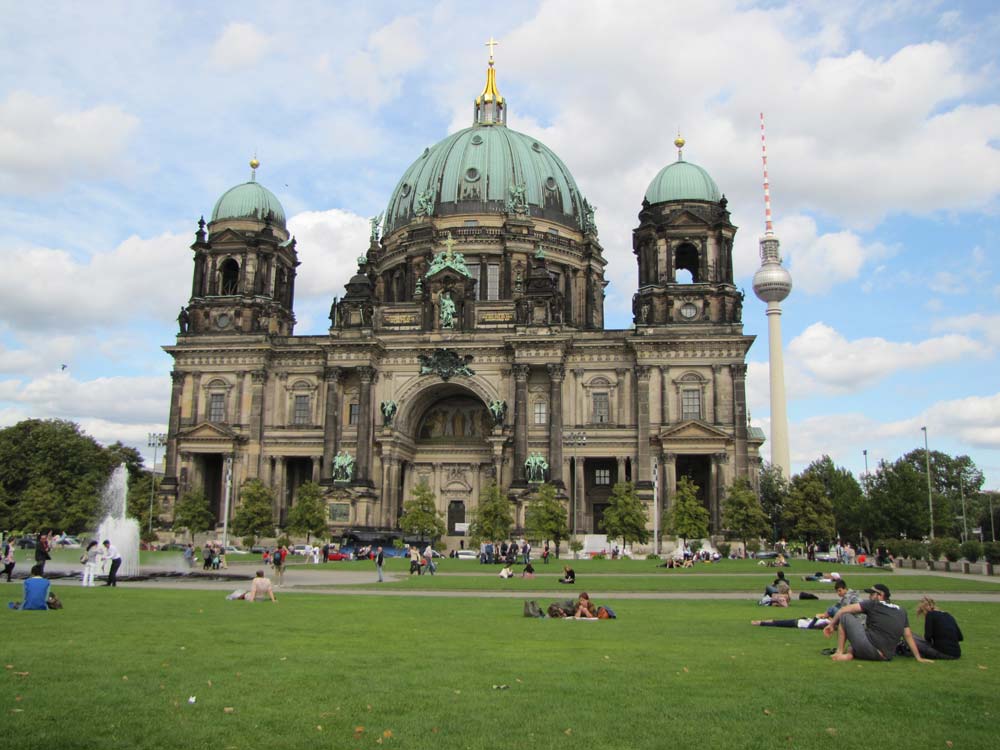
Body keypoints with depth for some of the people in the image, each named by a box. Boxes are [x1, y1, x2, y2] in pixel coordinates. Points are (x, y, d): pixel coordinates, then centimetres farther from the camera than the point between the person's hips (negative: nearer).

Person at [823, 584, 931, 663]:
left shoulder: (873, 604, 1)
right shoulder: (901, 611, 15)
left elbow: (844, 610, -2)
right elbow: (908, 636, 16)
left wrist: (831, 624, 8)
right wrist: (919, 657, 21)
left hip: (868, 651, -6)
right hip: (886, 657, 6)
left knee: (844, 617, 7)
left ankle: (840, 652, 2)